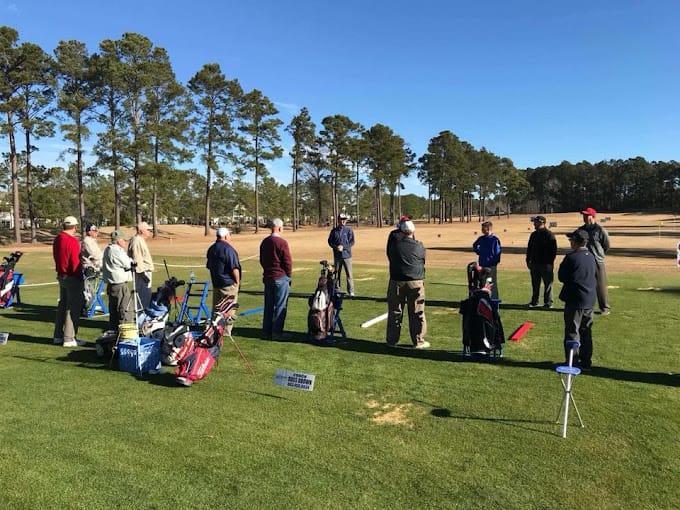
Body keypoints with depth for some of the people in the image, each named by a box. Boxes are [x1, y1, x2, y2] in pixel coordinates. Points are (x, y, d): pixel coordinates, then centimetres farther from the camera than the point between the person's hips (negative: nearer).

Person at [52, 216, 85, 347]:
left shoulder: (57, 239, 9)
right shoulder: (72, 241, -18)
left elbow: (56, 257, 15)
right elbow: (75, 262, -20)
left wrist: (60, 271, 17)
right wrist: (80, 276, -11)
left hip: (61, 276, 9)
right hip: (72, 277, -9)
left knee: (62, 304, 18)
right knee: (73, 308, -2)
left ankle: (58, 336, 26)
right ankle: (69, 339, 2)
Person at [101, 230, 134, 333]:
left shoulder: (108, 249, 15)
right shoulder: (117, 250, -17)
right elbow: (129, 265, -13)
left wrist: (124, 251, 9)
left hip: (111, 284, 10)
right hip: (120, 285, -10)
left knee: (113, 310, 17)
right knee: (126, 310, -6)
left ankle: (113, 330, 25)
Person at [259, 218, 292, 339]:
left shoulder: (264, 242, 9)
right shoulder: (282, 242, -15)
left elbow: (261, 260, 17)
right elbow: (288, 261, -13)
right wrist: (288, 275, 1)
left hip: (267, 277, 7)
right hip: (281, 277, -7)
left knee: (268, 305, 13)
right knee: (280, 306, 0)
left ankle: (266, 331, 18)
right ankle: (277, 332, 3)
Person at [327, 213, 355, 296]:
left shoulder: (349, 230, 1)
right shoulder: (334, 230, 6)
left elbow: (352, 242, -3)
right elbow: (330, 241, 8)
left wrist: (343, 247, -15)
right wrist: (336, 247, -10)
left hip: (346, 255, -2)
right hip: (337, 255, 2)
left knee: (349, 274, -4)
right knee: (336, 273, 9)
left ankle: (351, 291, 0)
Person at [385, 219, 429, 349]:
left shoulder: (394, 243, -4)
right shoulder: (419, 246, -4)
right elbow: (423, 261, 9)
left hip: (396, 282, 1)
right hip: (416, 282, -1)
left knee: (394, 312, 11)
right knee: (417, 313, 7)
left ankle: (392, 340, 18)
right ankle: (418, 341, 12)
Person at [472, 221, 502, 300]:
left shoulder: (495, 239, -10)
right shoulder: (481, 238, 7)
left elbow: (497, 252, -11)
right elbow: (474, 246, 26)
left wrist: (495, 261, -14)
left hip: (491, 265, -6)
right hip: (482, 264, 6)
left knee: (493, 282, 0)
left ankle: (494, 298, 6)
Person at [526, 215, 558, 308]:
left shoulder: (550, 235, -7)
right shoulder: (533, 235, 12)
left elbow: (554, 250, -10)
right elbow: (529, 249, 16)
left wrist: (550, 262, -14)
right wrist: (528, 261, 9)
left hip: (546, 264, -6)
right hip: (534, 264, 6)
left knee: (548, 284, 1)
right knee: (535, 284, 12)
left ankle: (548, 302, 9)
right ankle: (534, 301, 20)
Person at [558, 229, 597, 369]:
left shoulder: (571, 257, -16)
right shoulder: (591, 256, 6)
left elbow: (561, 277, -9)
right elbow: (595, 276, 15)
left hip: (575, 300, -7)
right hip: (590, 299, 7)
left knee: (572, 332, 0)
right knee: (586, 331, 15)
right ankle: (586, 361, 23)